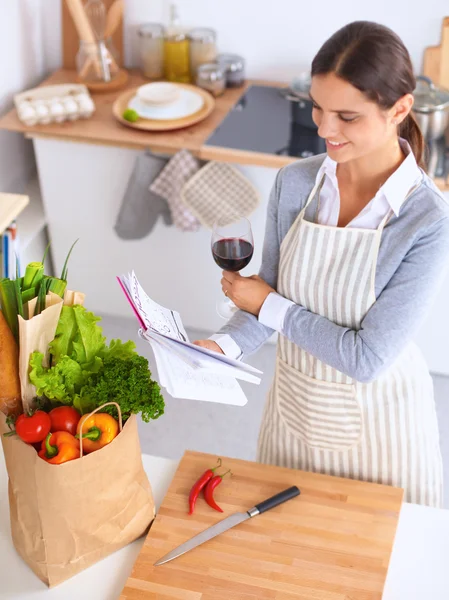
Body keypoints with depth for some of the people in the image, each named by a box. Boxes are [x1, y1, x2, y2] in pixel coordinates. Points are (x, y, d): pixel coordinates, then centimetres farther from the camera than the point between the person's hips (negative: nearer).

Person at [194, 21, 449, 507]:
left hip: (375, 420, -4)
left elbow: (368, 357, -25)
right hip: (294, 403, 4)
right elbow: (268, 295, -3)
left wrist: (269, 304, -17)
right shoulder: (294, 183, -10)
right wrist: (223, 346, -23)